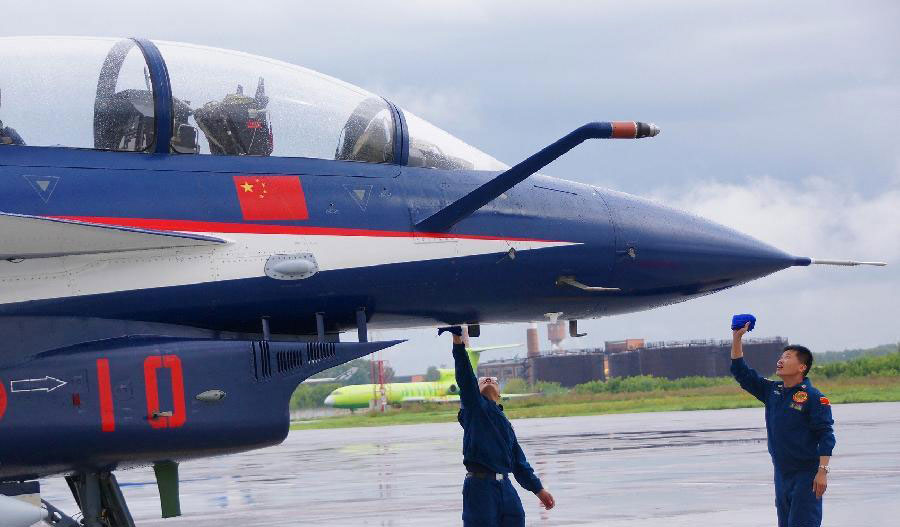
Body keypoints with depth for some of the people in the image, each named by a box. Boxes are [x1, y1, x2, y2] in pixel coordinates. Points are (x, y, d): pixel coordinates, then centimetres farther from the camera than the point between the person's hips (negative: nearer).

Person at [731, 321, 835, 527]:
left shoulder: (813, 398, -10)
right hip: (782, 475, 7)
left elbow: (826, 436, -13)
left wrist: (822, 471, -19)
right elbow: (741, 372, 14)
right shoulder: (772, 391, 10)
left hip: (806, 475, -7)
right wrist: (737, 338, 6)